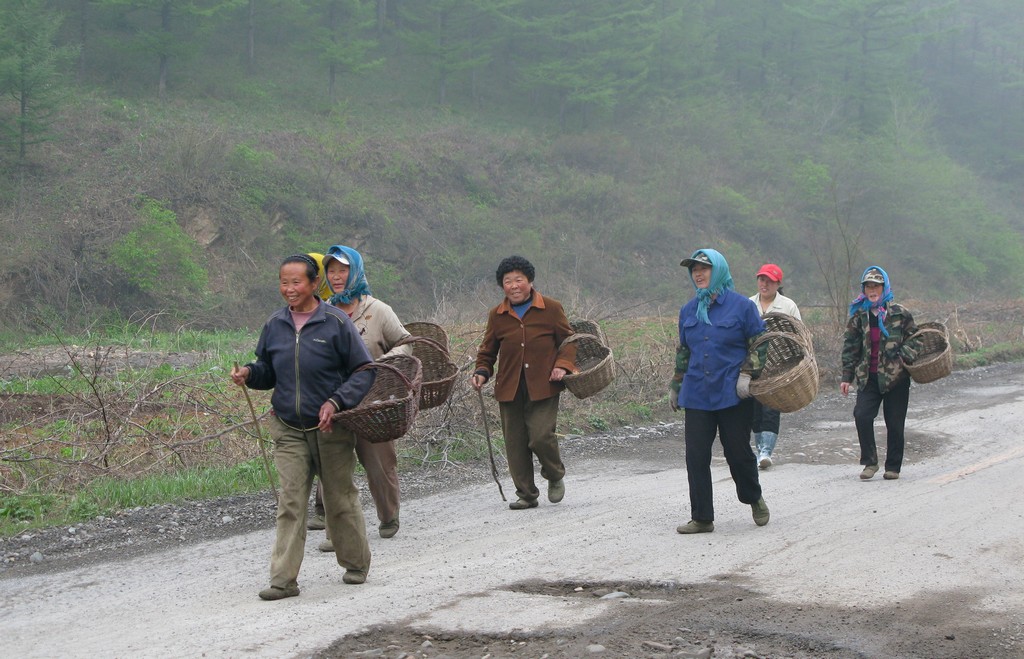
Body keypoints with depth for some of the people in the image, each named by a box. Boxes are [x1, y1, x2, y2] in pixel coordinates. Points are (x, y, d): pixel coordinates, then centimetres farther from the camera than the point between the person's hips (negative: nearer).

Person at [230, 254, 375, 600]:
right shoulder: (274, 325, 3)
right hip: (289, 429, 3)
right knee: (290, 502, -5)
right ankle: (284, 579, -5)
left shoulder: (336, 322, -9)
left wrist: (336, 402, -19)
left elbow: (364, 371, -6)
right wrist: (249, 373, -8)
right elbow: (269, 372, 14)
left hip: (331, 428, -3)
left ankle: (356, 564, 30)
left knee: (340, 499, 11)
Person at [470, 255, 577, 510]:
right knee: (515, 443, 2)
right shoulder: (497, 316, 10)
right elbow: (487, 351, 18)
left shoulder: (551, 308, 3)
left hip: (543, 387, -3)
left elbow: (568, 340, 10)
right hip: (510, 389, 3)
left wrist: (563, 365, -8)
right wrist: (481, 372, -2)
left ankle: (555, 476, 15)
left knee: (541, 436, -14)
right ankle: (526, 494, 16)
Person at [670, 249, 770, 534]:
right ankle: (702, 518, 4)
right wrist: (676, 386, 21)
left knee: (737, 452, 4)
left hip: (733, 394, -4)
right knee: (696, 456, -3)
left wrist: (747, 374, -12)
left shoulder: (741, 305, -3)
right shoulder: (688, 311, 11)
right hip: (697, 396, 4)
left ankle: (755, 499, 31)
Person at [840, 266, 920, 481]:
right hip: (868, 377, 2)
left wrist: (907, 358, -11)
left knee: (894, 423, 2)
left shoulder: (899, 314, 0)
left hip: (896, 377, -2)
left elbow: (913, 338, 7)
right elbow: (850, 347, 9)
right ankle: (870, 461, -1)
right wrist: (847, 377, 4)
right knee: (862, 416, -15)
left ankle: (893, 467, 17)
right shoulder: (858, 315, 6)